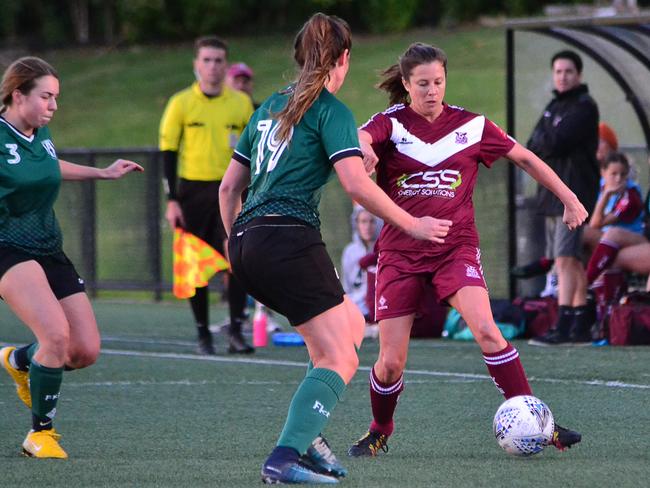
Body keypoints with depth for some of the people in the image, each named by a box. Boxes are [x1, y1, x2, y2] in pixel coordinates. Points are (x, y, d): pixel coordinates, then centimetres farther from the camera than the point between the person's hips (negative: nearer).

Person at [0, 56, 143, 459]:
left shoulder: (41, 134, 7)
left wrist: (104, 173, 34)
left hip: (50, 251, 7)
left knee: (86, 351, 0)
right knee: (57, 334, -26)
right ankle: (41, 434, -7)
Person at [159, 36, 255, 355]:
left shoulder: (241, 103, 7)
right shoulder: (181, 103, 1)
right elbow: (168, 151, 1)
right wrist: (172, 200, -5)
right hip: (193, 190, -1)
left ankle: (236, 331, -12)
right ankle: (202, 333, 13)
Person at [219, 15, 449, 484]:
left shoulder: (271, 106, 20)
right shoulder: (330, 110, -3)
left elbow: (229, 186, 22)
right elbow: (356, 184, -14)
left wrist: (237, 244, 32)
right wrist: (411, 224, -4)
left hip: (247, 240, 8)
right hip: (289, 240, -8)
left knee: (351, 325, 21)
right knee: (341, 360, -6)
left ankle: (307, 433, 11)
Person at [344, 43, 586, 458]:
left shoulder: (471, 126, 3)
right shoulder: (391, 123, -2)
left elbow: (525, 158, 14)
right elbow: (359, 137, -25)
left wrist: (570, 200, 11)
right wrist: (363, 147, -50)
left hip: (456, 247, 0)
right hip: (401, 252, 0)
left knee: (486, 331, -24)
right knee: (391, 362, -2)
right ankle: (379, 432, 26)